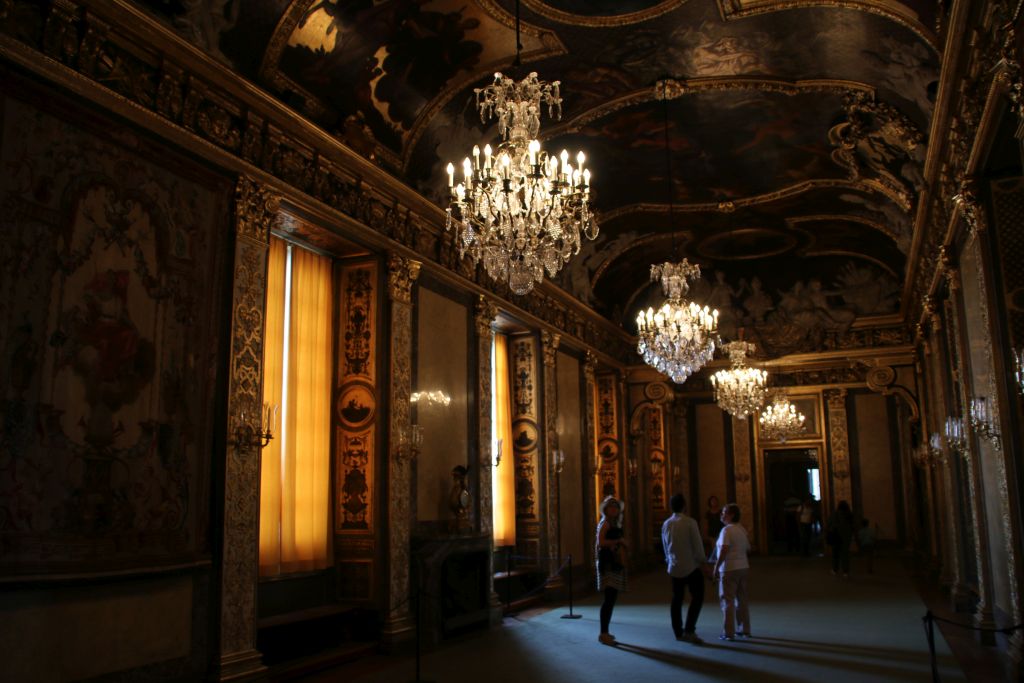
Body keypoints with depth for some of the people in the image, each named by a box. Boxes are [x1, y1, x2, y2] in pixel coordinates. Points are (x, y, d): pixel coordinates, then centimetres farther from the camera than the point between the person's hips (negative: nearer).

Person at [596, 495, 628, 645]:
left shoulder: (614, 523, 18)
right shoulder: (605, 523, -9)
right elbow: (601, 541, -23)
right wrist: (619, 541, -17)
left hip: (614, 563, 9)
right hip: (608, 563, -9)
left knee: (612, 598, 10)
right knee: (610, 598, -12)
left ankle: (605, 632, 15)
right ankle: (603, 633, -10)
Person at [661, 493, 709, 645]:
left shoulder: (666, 524, 7)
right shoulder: (690, 522, -12)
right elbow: (697, 544, -12)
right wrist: (703, 562, -4)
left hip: (675, 568, 6)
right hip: (691, 566, -6)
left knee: (677, 599, 10)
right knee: (697, 598, -2)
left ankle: (678, 632, 13)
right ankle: (689, 630, -12)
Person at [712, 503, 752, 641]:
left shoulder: (726, 530, -15)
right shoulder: (742, 529, 9)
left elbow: (724, 550, -22)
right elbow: (747, 548, 12)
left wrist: (716, 567, -17)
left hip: (729, 568, -8)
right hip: (743, 567, 8)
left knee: (728, 601, -1)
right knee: (742, 599, 14)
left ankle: (729, 633, 0)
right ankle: (744, 630, 21)